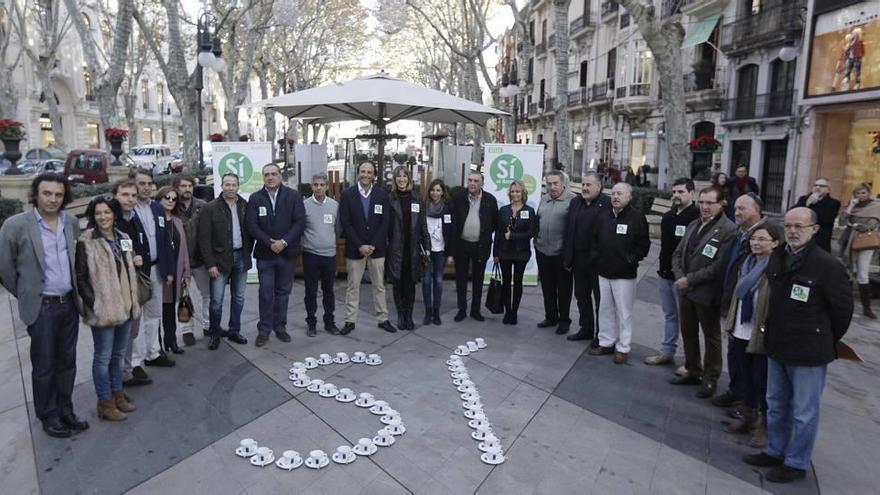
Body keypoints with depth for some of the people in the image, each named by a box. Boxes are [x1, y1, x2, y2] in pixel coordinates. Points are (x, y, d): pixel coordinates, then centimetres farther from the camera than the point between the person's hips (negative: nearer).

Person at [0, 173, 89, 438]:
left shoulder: (71, 222, 3)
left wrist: (77, 292, 13)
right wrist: (26, 296, 4)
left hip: (69, 303, 4)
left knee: (67, 361, 14)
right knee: (44, 366, 7)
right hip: (41, 307, -4)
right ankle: (48, 417, 23)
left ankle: (65, 411, 28)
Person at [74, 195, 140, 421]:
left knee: (119, 353, 17)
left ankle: (117, 394, 31)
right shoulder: (86, 242, -10)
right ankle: (105, 403, 18)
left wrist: (133, 301, 12)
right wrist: (94, 304, -16)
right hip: (103, 309, -6)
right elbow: (80, 278, -11)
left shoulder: (123, 239, 9)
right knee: (103, 356, 5)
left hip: (124, 306, 6)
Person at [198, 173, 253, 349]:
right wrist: (210, 264, -12)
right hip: (220, 259, -3)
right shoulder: (210, 208, -6)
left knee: (238, 298, 12)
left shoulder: (245, 206, 3)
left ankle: (234, 331, 26)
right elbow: (204, 239, -8)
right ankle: (214, 333, 19)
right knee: (216, 300, 1)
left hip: (240, 257, 3)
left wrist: (247, 253, 3)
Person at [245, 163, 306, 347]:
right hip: (265, 254, 0)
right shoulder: (255, 198, 2)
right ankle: (264, 330, 15)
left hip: (287, 253, 0)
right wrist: (269, 243, -14)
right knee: (266, 293, 3)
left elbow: (300, 222, -7)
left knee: (283, 292, 10)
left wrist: (284, 242, -16)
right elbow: (251, 225, -4)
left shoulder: (293, 196, -1)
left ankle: (280, 327, 23)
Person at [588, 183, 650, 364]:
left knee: (623, 312, 2)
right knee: (605, 310, 13)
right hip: (603, 272, 5)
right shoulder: (603, 216, 9)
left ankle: (623, 348, 14)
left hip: (624, 274, -5)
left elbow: (644, 243, -5)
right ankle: (606, 342, 26)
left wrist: (634, 258, -13)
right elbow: (594, 239, 18)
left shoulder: (637, 217, -6)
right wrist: (595, 255, 5)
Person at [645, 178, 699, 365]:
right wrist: (663, 265, 12)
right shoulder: (668, 216, 11)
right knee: (669, 315, 17)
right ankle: (667, 352, 29)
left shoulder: (697, 217, -15)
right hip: (665, 274, 8)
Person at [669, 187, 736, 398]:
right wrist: (679, 276, -7)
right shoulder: (693, 225, 10)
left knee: (711, 337, 10)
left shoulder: (728, 230, -13)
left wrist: (690, 279, -18)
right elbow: (678, 253, 10)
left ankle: (710, 379, 24)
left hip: (707, 293, -7)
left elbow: (719, 266, -20)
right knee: (688, 333, 17)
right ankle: (693, 372, 34)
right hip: (686, 290, 7)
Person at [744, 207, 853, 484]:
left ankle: (797, 463, 25)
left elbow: (843, 310, -8)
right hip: (777, 346, 6)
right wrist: (774, 334, 13)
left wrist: (827, 342, 3)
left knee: (804, 412, 9)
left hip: (809, 352, -6)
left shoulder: (828, 266, -16)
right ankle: (775, 452, 36)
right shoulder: (776, 257, 1)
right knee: (776, 405, 19)